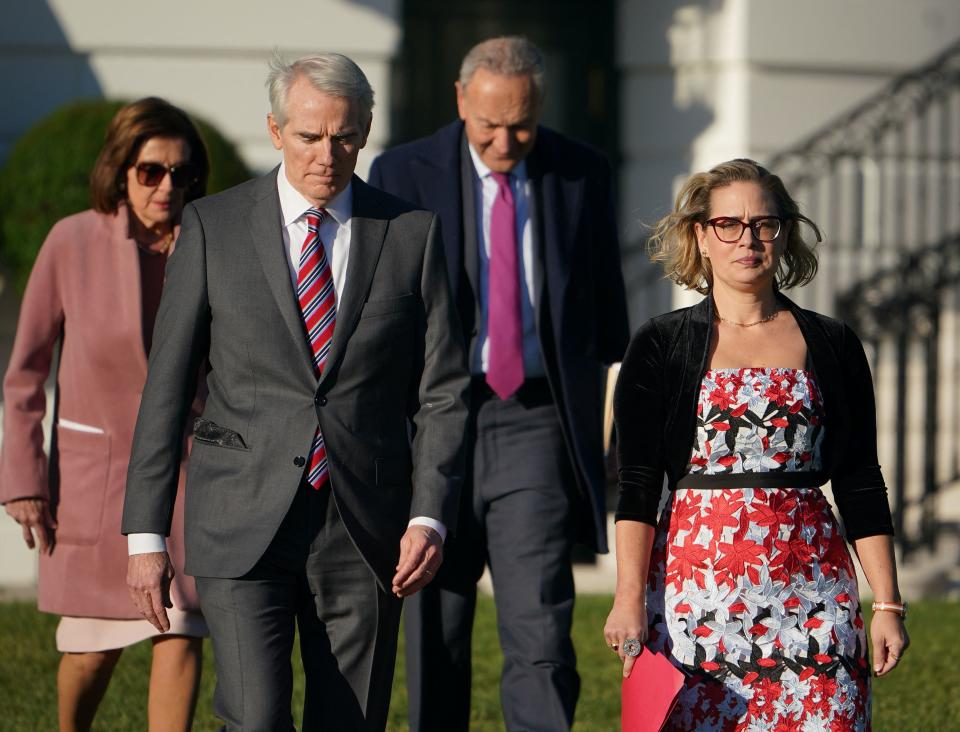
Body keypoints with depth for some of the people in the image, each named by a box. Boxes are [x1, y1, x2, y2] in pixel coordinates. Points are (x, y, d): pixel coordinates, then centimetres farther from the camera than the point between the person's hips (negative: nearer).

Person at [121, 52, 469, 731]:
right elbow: (166, 385, 4)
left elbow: (443, 391, 5)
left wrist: (430, 515, -8)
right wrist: (146, 533, -1)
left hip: (365, 528, 2)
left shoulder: (411, 232, 5)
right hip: (244, 528, -1)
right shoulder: (214, 227, 2)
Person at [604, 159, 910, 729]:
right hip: (696, 580, -1)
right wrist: (630, 596, -11)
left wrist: (888, 604, 4)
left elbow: (861, 485, 9)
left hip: (811, 585, 1)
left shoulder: (832, 345, 10)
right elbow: (637, 484, 0)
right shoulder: (661, 346, 5)